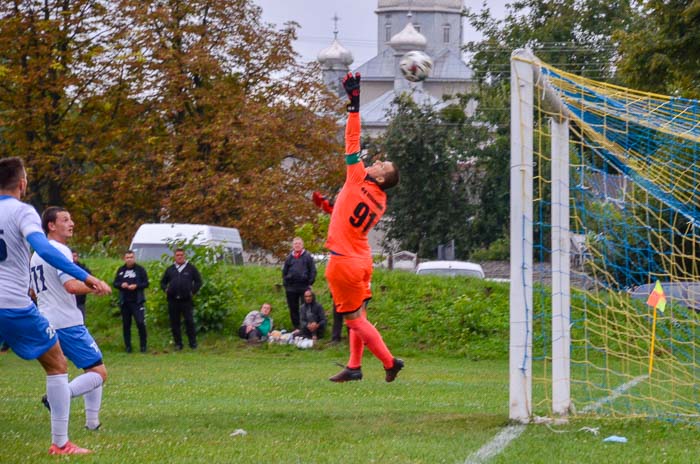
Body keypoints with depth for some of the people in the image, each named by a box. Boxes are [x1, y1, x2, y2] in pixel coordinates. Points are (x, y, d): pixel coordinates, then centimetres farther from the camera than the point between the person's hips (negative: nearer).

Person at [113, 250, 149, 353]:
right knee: (126, 325, 5)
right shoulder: (121, 270, 11)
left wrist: (136, 286, -15)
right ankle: (127, 346, 12)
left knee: (141, 323, -11)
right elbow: (115, 283, 12)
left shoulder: (140, 269, 2)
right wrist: (121, 285, -9)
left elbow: (146, 283, 1)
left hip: (137, 301, -3)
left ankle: (143, 345, -2)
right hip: (124, 302, 3)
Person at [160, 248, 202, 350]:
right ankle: (178, 343, 10)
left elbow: (198, 281, 10)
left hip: (186, 300, -3)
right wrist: (166, 290, 5)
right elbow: (163, 282, 23)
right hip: (173, 301, 3)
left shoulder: (191, 268, 6)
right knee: (174, 323, 4)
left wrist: (193, 291, -2)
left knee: (189, 322, -7)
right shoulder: (170, 269, 14)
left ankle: (193, 343, -1)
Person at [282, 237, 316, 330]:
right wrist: (285, 283, 6)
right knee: (293, 309, 6)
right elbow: (284, 272, 16)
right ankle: (296, 327, 12)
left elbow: (313, 270, 1)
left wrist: (310, 283, -6)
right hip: (291, 287, 3)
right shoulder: (289, 257, 11)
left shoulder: (307, 256, 3)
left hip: (304, 286, -3)